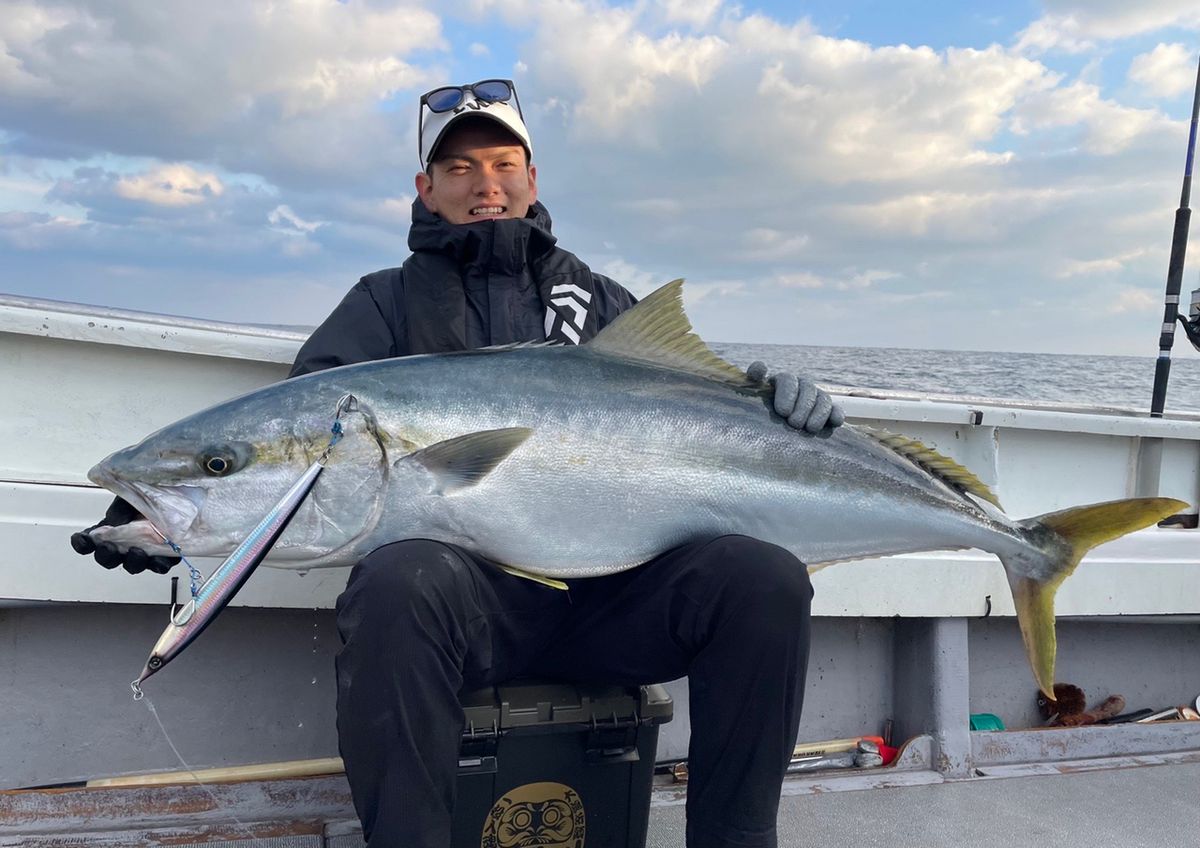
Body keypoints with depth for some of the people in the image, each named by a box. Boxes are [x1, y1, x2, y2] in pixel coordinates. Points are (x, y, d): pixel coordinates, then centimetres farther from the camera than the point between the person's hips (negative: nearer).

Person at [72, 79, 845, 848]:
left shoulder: (601, 300, 24)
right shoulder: (387, 303, 18)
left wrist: (767, 403, -5)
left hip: (609, 585, 2)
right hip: (462, 572, -2)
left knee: (766, 580, -24)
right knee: (399, 583, -36)